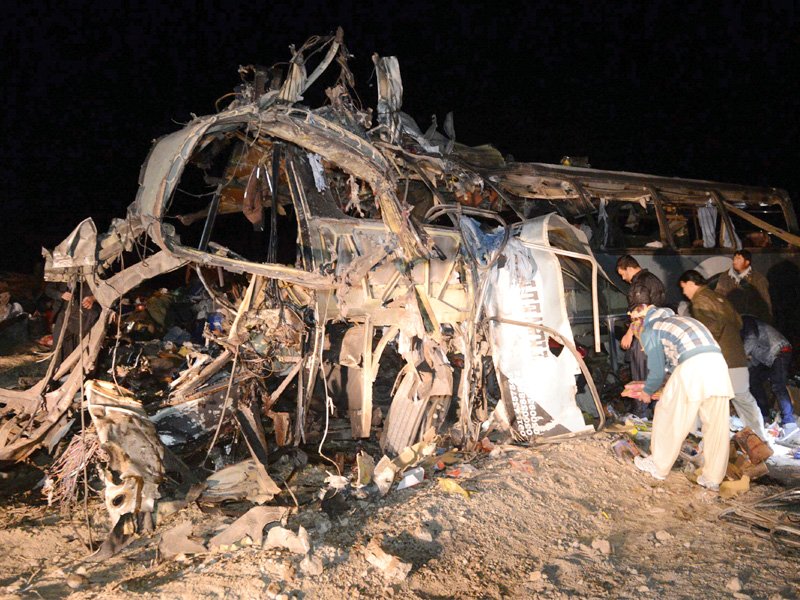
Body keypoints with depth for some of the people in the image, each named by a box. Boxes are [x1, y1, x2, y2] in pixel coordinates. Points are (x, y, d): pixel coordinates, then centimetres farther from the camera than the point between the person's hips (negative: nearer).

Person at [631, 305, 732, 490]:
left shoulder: (649, 330, 13)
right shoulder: (673, 319, 35)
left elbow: (657, 371, 11)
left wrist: (647, 391, 29)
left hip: (692, 365, -7)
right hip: (717, 362, 7)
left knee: (669, 417, 11)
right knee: (716, 426, 11)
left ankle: (658, 466, 23)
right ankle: (713, 478, 18)